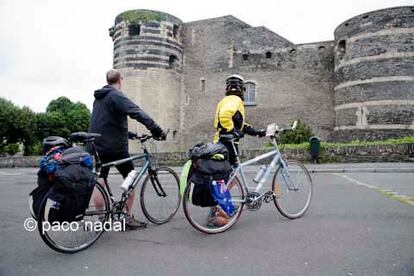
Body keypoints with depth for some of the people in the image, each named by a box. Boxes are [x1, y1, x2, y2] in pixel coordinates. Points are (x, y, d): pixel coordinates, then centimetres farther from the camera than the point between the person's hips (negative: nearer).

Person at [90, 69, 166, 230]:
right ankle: (128, 218, 7)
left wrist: (128, 134, 27)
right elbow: (136, 112, -26)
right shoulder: (116, 95, -11)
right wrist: (155, 129, -32)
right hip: (115, 146, -8)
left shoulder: (98, 98, 16)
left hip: (98, 146, 8)